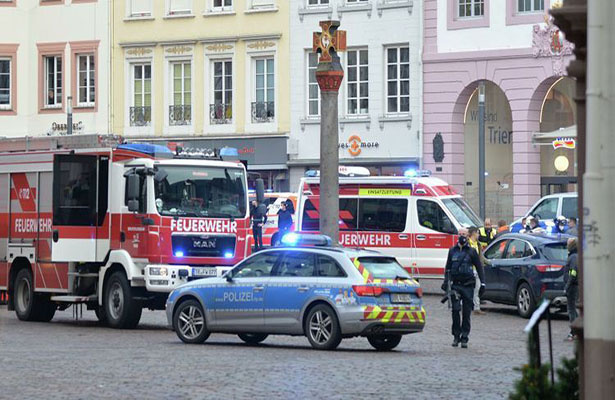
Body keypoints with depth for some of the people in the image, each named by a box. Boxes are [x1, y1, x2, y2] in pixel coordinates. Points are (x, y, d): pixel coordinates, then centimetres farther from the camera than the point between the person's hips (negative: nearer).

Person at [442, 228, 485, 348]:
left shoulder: (471, 252, 4)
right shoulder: (452, 251, 11)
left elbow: (479, 268, 7)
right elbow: (448, 267, 16)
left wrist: (482, 283, -1)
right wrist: (446, 282, 5)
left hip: (468, 285, -2)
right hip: (455, 285, 2)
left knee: (467, 312, 0)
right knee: (455, 310, -5)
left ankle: (464, 338, 5)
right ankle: (456, 335, 6)